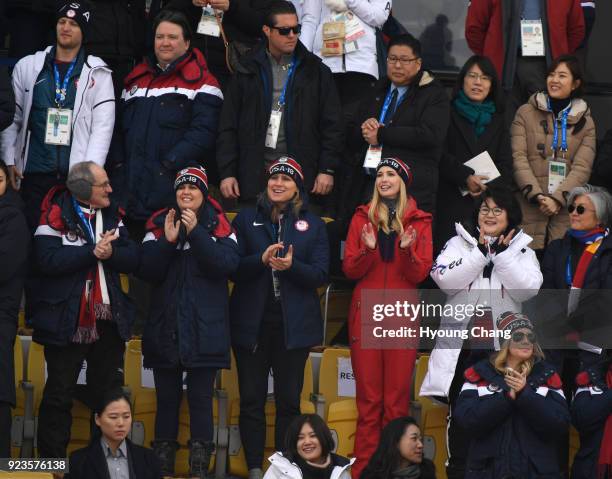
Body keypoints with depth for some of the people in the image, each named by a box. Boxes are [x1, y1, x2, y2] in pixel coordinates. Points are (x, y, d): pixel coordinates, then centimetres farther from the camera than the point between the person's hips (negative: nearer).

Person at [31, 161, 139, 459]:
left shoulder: (112, 215, 9)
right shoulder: (56, 214, -8)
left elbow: (133, 259, 2)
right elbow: (48, 260, -20)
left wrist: (111, 252, -18)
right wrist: (93, 252, -22)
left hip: (109, 320, 5)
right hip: (66, 320, -5)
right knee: (59, 395, 4)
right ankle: (51, 462, 11)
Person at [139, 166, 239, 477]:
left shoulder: (219, 226, 2)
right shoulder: (159, 224, 6)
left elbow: (227, 265, -13)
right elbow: (147, 271, -2)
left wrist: (195, 233, -18)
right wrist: (167, 241, -14)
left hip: (205, 329, -2)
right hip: (166, 326, 2)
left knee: (201, 399, 0)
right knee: (167, 398, 7)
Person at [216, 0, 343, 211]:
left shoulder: (315, 71, 8)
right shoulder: (247, 71, 10)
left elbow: (331, 126, 6)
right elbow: (228, 126, 9)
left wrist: (327, 169, -2)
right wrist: (227, 172, 1)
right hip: (255, 174, 1)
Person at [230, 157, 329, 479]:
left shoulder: (313, 224, 7)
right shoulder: (246, 219, 7)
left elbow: (320, 274, -1)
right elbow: (233, 267, 0)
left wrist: (291, 265, -19)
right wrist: (261, 259, -18)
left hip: (294, 326, 0)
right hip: (252, 322, 0)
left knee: (289, 400, 2)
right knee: (251, 399, 1)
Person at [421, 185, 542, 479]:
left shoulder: (522, 249, 9)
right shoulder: (459, 243, 7)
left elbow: (528, 289, -7)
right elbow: (445, 279, -9)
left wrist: (502, 253, -10)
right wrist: (480, 253, -12)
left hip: (502, 346, 0)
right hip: (462, 344, 0)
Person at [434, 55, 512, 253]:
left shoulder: (497, 121, 22)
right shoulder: (449, 114, 10)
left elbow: (506, 166, 12)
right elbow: (441, 155, -2)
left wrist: (488, 186, -7)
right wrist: (466, 177, -15)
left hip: (488, 205, 3)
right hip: (451, 205, -3)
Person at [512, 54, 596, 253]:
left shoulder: (585, 122, 11)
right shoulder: (526, 113, 8)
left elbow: (582, 168, 1)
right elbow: (518, 157, -1)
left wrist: (557, 199, -13)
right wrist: (536, 195, -13)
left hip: (566, 210, 1)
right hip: (529, 207, -1)